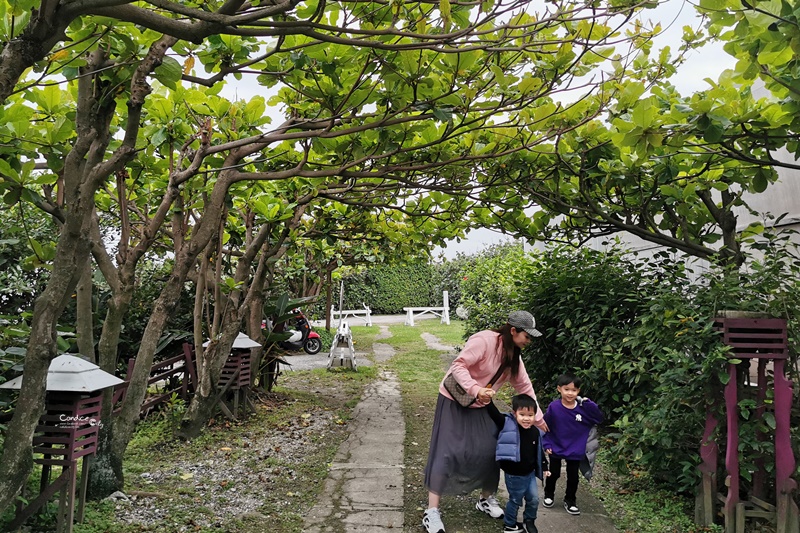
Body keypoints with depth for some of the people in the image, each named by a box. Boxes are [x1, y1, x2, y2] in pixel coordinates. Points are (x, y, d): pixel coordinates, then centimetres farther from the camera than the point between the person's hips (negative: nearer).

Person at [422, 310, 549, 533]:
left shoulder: (513, 356, 2)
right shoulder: (485, 340, -24)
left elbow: (524, 387, 9)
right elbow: (458, 365, -29)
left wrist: (537, 418, 10)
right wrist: (476, 390, -40)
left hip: (480, 405, 8)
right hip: (454, 400, -8)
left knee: (491, 450, 7)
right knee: (446, 454, -10)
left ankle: (487, 500, 30)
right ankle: (432, 512, -2)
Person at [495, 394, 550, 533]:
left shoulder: (535, 431, -5)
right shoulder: (507, 425, -21)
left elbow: (539, 451, 9)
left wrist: (544, 467, 15)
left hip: (530, 473, 5)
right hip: (514, 475, -5)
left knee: (534, 499, 17)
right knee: (515, 501, 12)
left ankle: (529, 521, 43)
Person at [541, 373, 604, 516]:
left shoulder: (584, 408, -14)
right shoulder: (553, 407, -18)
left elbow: (599, 419, -15)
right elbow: (544, 427, -9)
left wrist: (589, 404, -27)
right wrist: (546, 444, -10)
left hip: (575, 451, 1)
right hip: (556, 449, -1)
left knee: (573, 477, 14)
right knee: (553, 474, 17)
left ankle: (570, 501, 35)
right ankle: (549, 495, 40)